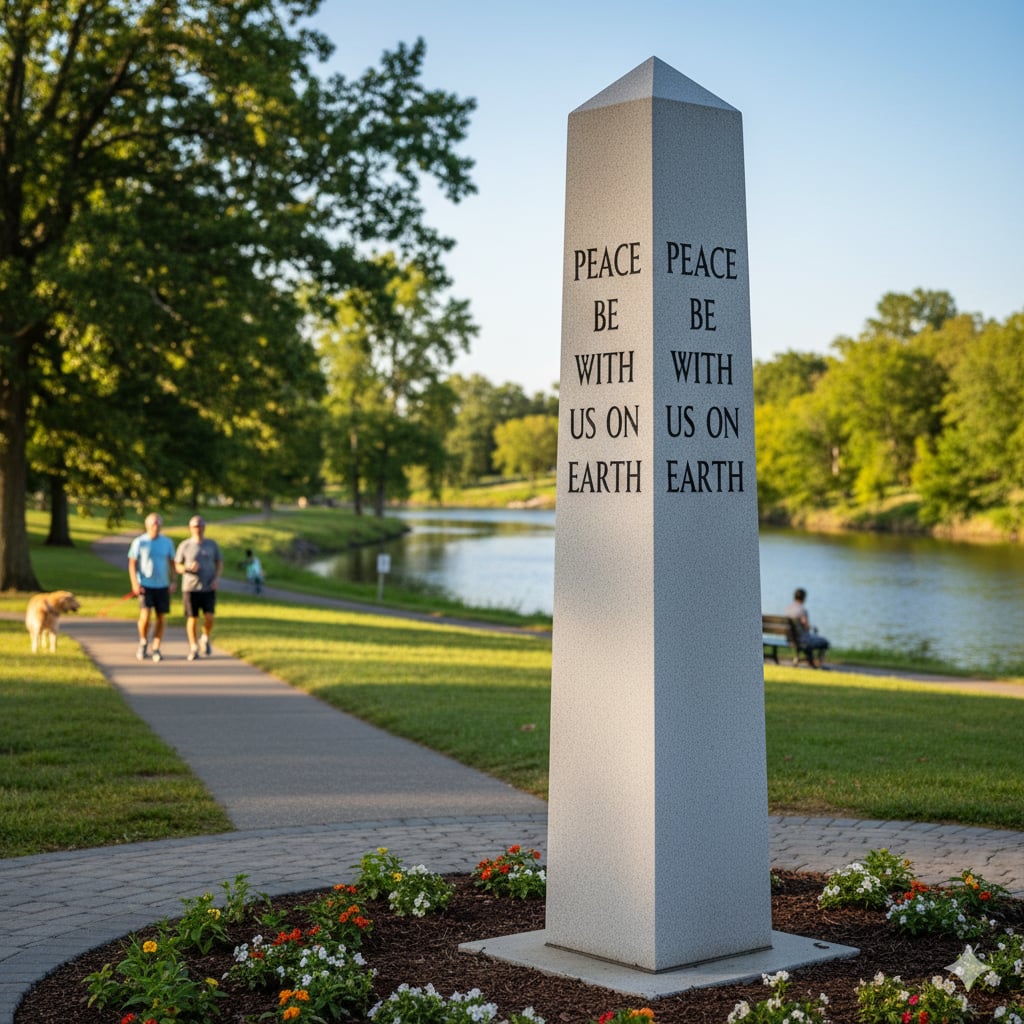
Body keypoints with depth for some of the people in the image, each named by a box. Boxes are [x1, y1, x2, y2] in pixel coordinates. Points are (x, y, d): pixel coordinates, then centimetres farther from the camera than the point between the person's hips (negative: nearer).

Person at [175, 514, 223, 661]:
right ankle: (193, 648, 15)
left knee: (209, 617, -11)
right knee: (192, 618, 0)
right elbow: (177, 567, 4)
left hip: (208, 588, 1)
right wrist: (188, 568, -17)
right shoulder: (184, 546, 1)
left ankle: (205, 638, 17)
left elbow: (220, 564, 13)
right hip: (190, 588, -1)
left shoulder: (212, 544, 7)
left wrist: (216, 579, -4)